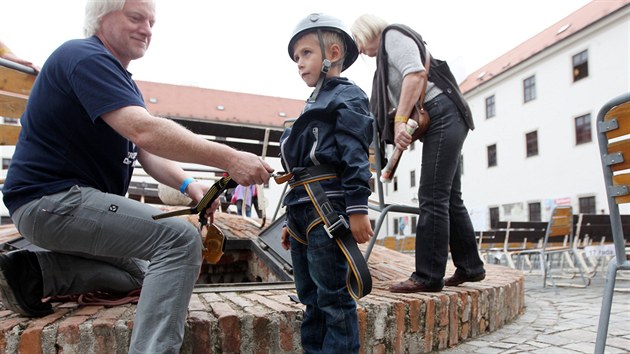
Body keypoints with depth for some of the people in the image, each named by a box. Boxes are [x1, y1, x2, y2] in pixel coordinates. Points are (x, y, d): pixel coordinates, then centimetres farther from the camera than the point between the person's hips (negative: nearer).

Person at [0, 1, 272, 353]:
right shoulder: (85, 57, -15)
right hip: (52, 200, -10)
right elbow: (143, 131, -31)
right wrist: (229, 159, -33)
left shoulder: (124, 82, 16)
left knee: (141, 270, 24)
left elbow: (148, 152, 7)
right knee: (181, 238, -23)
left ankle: (34, 272, 11)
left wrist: (189, 185, -12)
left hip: (72, 199, 10)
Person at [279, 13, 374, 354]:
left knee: (333, 297, -5)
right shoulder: (313, 106, 25)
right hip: (302, 210, 9)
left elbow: (354, 156, -13)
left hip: (327, 210, -9)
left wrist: (357, 208, -22)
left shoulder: (347, 96, 0)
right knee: (310, 298, 13)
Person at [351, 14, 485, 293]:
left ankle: (428, 276, -10)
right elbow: (398, 99, 24)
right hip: (440, 122, 10)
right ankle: (469, 267, 18)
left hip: (442, 115, -10)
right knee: (450, 199, 10)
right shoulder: (387, 54, 27)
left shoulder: (392, 35, 0)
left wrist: (400, 121, -22)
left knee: (432, 198, -13)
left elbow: (415, 74, -18)